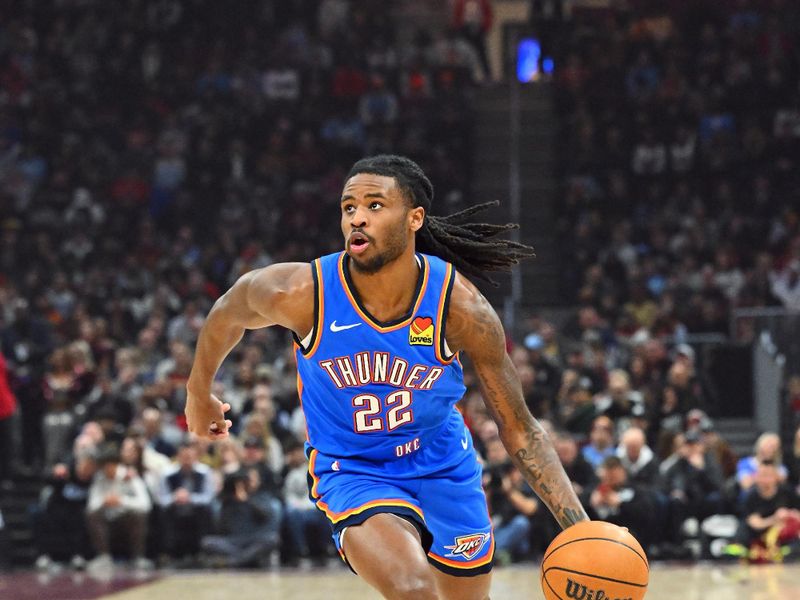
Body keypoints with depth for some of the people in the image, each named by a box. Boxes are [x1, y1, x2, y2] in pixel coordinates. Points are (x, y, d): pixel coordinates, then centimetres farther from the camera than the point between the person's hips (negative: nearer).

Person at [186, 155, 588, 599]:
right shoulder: (300, 293, -24)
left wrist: (580, 529, -22)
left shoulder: (459, 305, -22)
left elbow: (518, 429, -12)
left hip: (443, 466, 3)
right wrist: (199, 394, 18)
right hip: (352, 473, -2)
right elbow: (229, 313, 1)